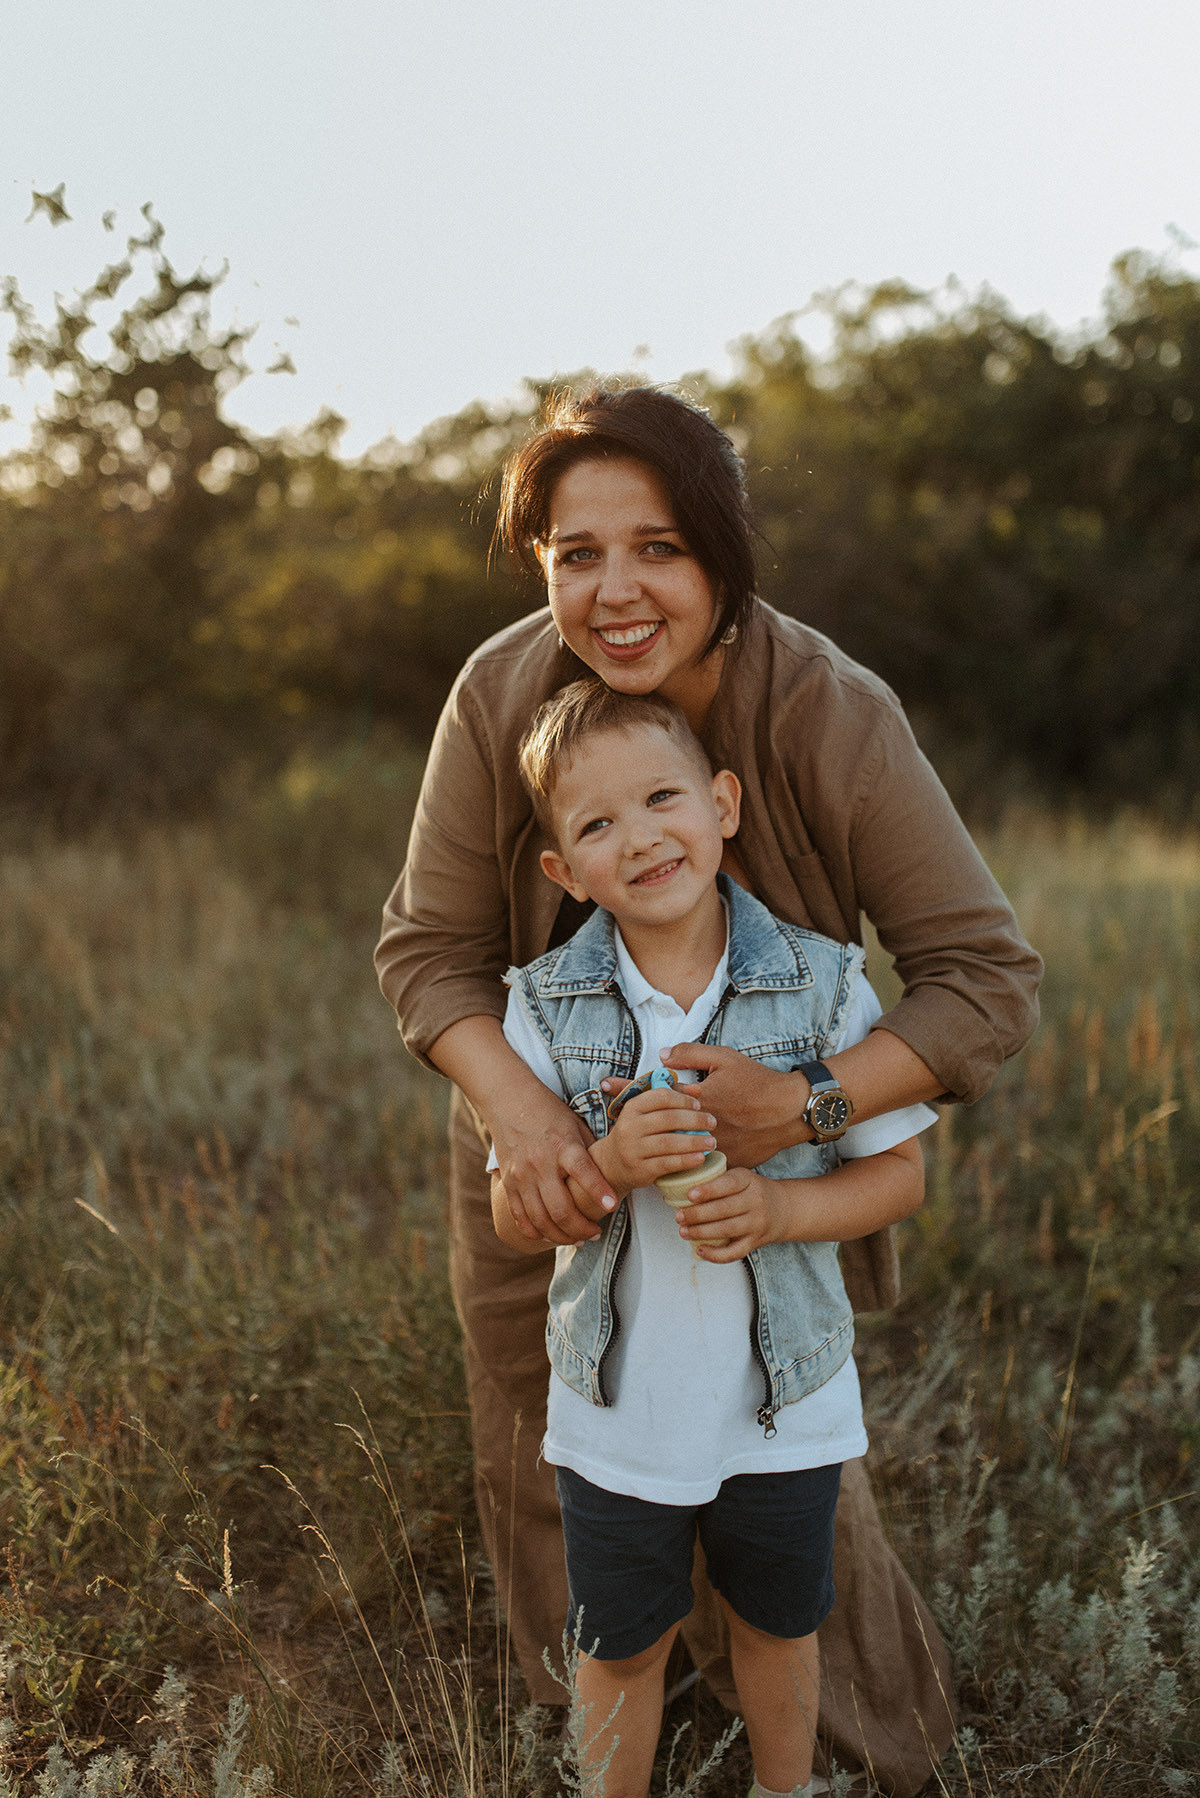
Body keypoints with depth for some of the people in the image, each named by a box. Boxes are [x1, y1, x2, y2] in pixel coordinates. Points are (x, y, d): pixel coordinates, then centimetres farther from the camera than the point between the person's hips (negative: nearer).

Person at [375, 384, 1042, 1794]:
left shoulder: (832, 717, -28)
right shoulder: (499, 698, -23)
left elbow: (986, 977, -25)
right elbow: (428, 945, -15)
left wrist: (807, 1102, -42)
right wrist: (517, 1110, -34)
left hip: (760, 1153, -2)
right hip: (548, 1140, 3)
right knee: (545, 1450, 20)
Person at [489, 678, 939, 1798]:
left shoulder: (823, 986, -13)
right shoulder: (547, 1004, -11)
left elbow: (898, 1172, -7)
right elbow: (512, 1221, -8)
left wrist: (777, 1209, -25)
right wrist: (607, 1168, -28)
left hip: (787, 1408, 1)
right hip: (615, 1411, 0)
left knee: (778, 1625, 24)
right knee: (621, 1647, 19)